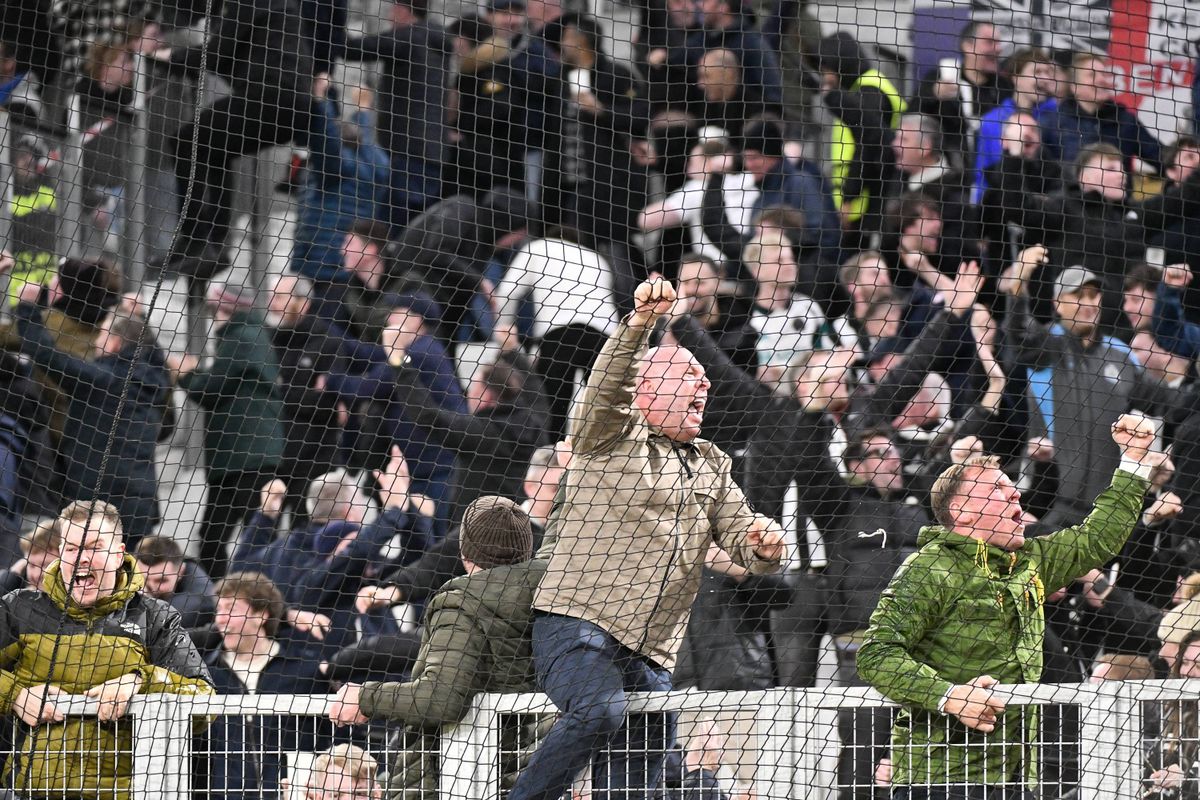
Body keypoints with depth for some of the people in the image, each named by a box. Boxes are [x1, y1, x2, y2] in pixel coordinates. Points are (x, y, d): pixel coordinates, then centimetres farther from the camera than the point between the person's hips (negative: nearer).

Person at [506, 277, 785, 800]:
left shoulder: (712, 466, 24)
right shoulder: (613, 435, 5)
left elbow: (742, 538, 18)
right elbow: (608, 384, -15)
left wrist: (762, 548, -7)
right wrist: (639, 323, -33)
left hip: (650, 658, 7)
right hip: (578, 624, -7)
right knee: (600, 711, -35)